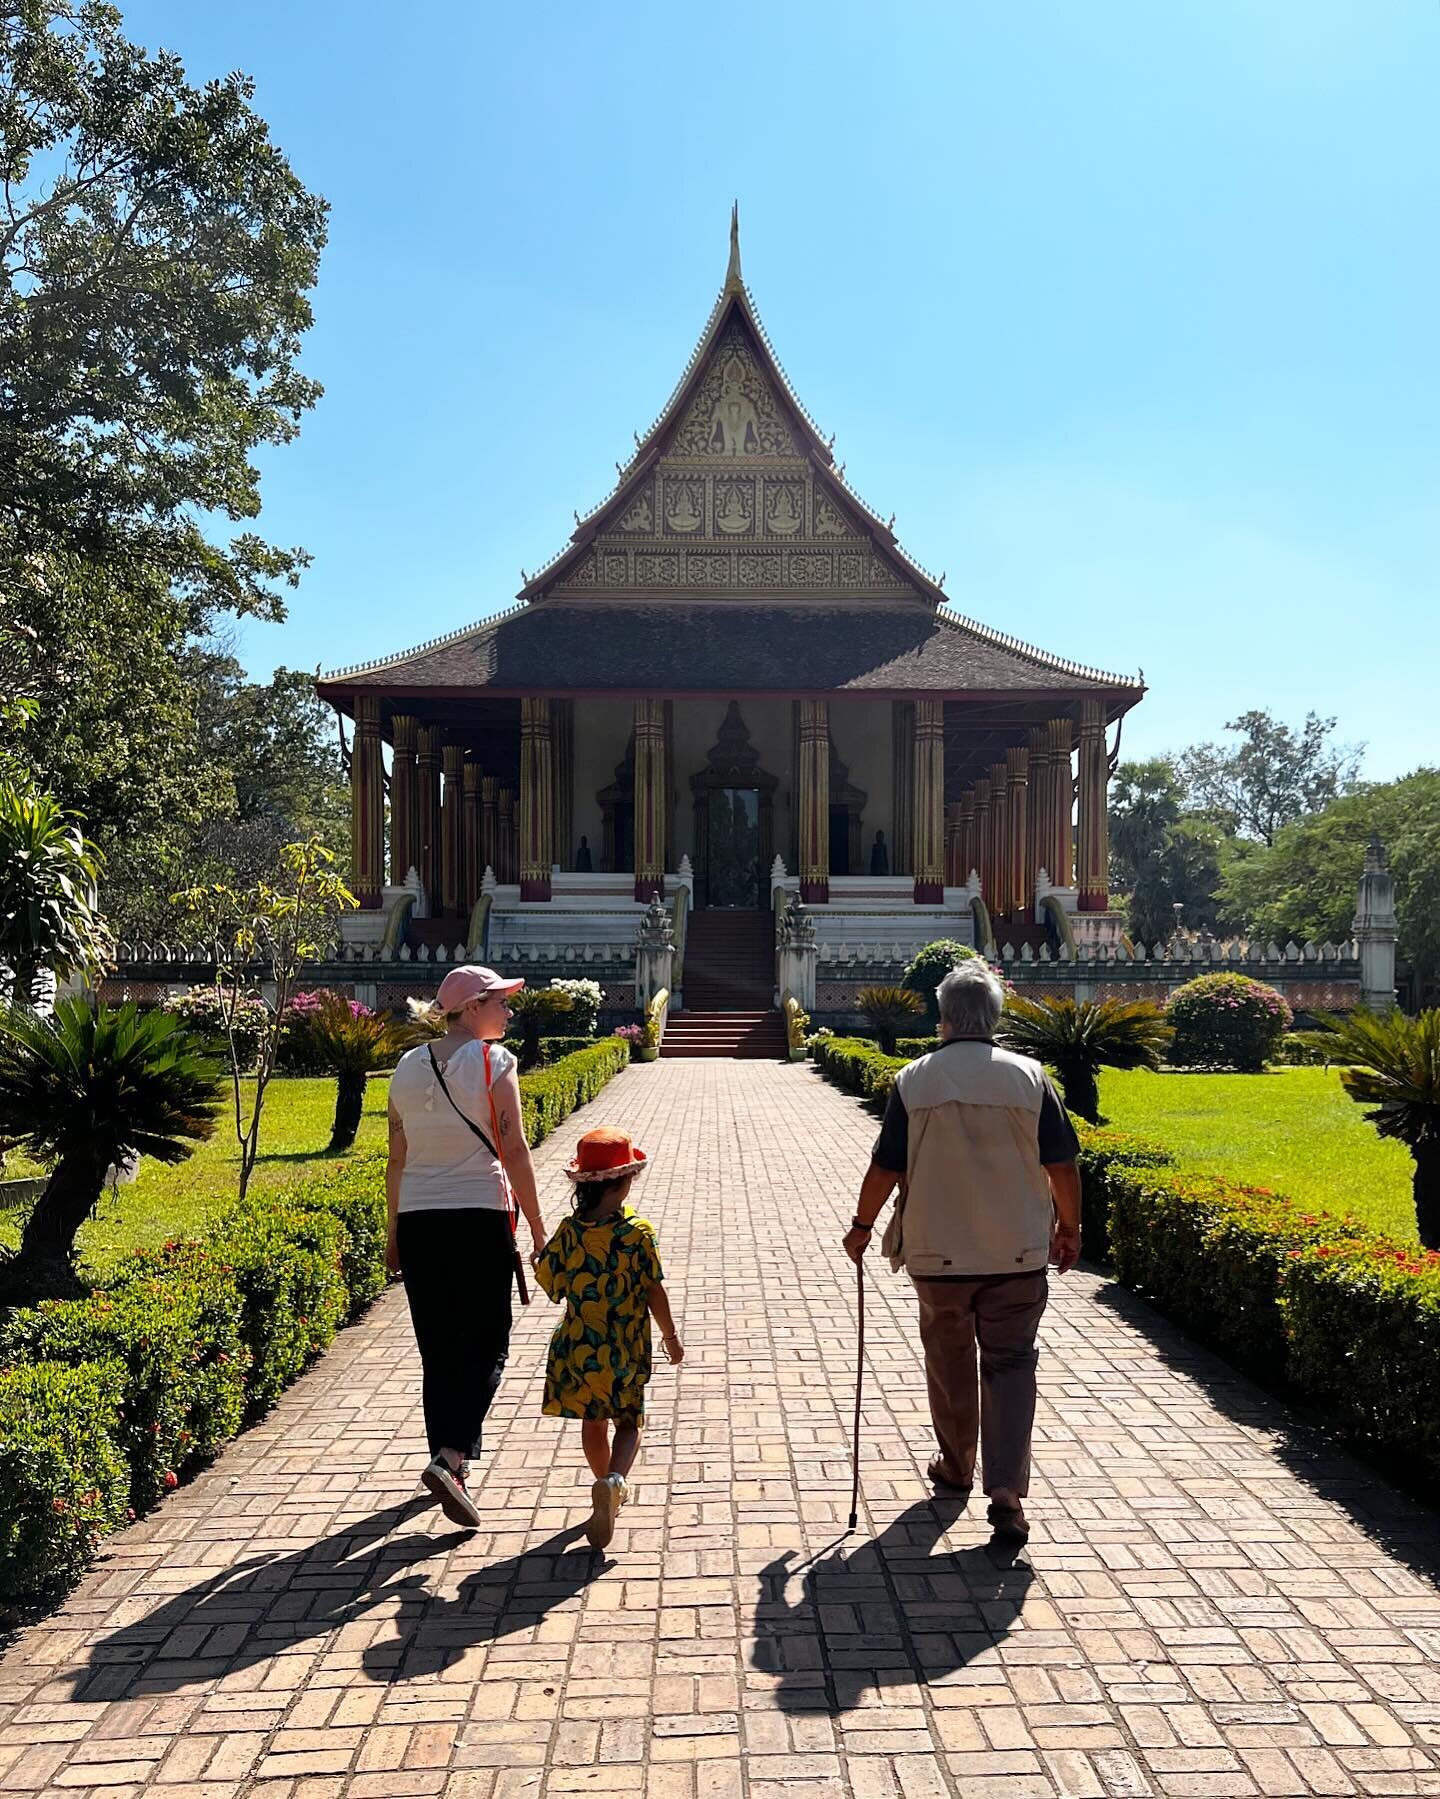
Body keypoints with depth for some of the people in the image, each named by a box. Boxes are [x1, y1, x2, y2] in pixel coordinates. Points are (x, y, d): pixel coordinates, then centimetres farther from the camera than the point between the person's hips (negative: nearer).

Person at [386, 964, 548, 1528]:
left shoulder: (407, 1067, 8)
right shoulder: (493, 1061, -8)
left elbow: (396, 1159, 11)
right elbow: (514, 1151, -10)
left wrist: (393, 1233, 19)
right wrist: (537, 1228, -3)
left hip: (417, 1221, 5)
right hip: (479, 1217, -5)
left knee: (439, 1350, 14)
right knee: (485, 1348, 3)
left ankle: (449, 1467, 22)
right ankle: (450, 1458, -13)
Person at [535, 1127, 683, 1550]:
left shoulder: (569, 1231, -8)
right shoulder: (638, 1233, -15)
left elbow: (546, 1278, 1)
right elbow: (655, 1292, -11)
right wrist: (670, 1335, 3)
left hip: (578, 1348, 3)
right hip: (625, 1353, -3)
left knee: (593, 1422, 20)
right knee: (629, 1423, 10)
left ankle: (608, 1487, 34)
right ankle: (614, 1480, -16)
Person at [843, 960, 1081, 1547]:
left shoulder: (913, 1081, -7)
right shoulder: (1029, 1076, -4)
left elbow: (886, 1167, -3)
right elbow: (1061, 1165, -1)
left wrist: (861, 1225, 12)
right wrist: (1069, 1228, 15)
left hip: (938, 1254, 0)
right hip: (1018, 1254, 0)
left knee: (949, 1364, 18)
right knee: (1011, 1365, 6)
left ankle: (957, 1469, 35)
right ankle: (1007, 1492, -5)